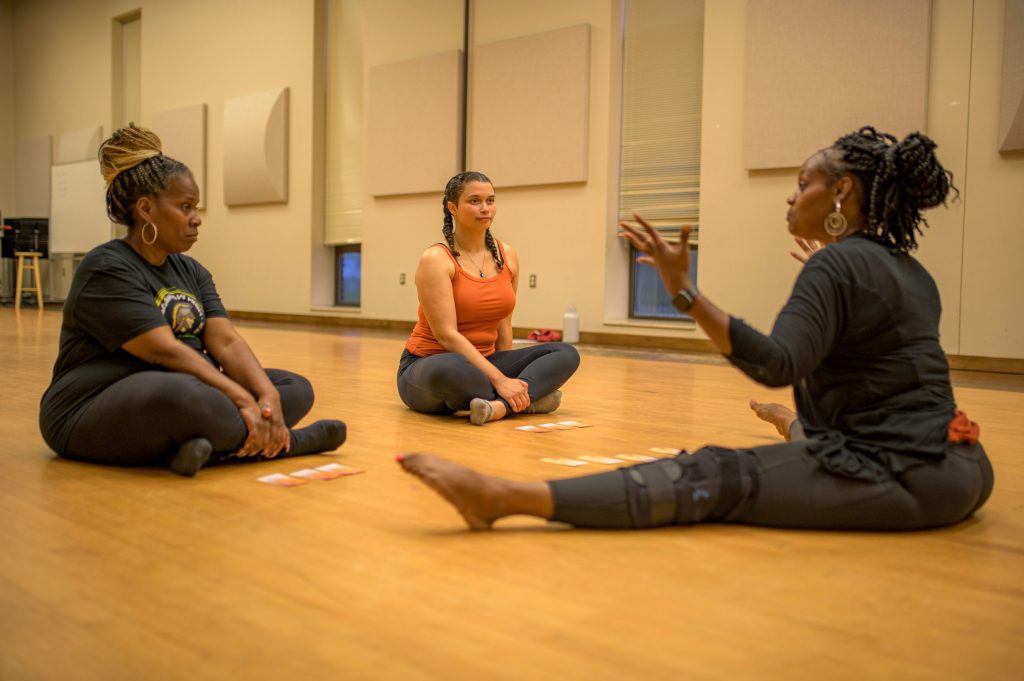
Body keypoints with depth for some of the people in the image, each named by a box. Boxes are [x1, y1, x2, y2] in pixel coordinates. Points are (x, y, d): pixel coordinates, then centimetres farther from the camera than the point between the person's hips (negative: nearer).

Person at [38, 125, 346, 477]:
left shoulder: (191, 271, 12)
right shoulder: (107, 270, -12)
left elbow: (226, 342, -2)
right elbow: (167, 352, -23)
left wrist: (268, 396, -19)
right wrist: (243, 400, -28)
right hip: (95, 418, -8)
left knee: (295, 388, -2)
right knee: (180, 395, -39)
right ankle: (281, 441, -18)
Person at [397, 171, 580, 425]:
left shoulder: (507, 256, 4)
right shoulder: (436, 259, -14)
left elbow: (503, 325, 8)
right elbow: (447, 335, -21)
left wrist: (508, 374, 3)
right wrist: (499, 379, -26)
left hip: (483, 363, 6)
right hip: (430, 365, -6)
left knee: (566, 353, -12)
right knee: (450, 369, -43)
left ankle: (500, 406, -31)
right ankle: (526, 400, -18)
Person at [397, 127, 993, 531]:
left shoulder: (835, 265, -12)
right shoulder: (916, 275, 16)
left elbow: (777, 364, -26)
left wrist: (684, 290, -31)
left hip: (896, 475, -10)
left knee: (715, 478, -25)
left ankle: (504, 497, -34)